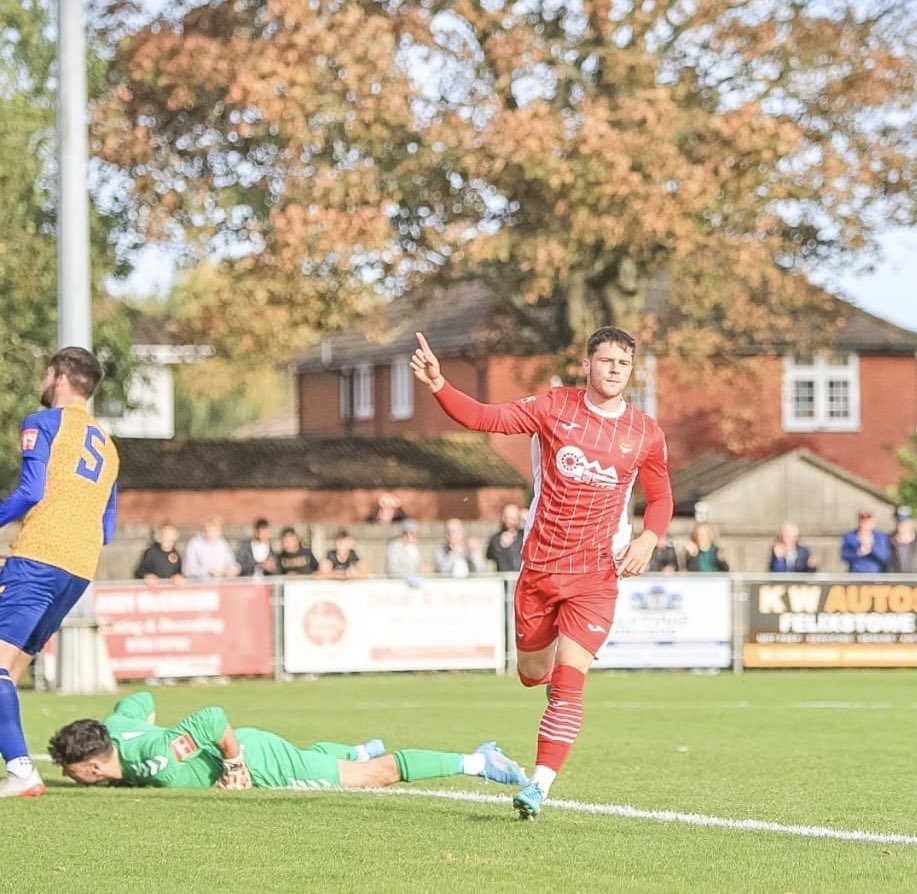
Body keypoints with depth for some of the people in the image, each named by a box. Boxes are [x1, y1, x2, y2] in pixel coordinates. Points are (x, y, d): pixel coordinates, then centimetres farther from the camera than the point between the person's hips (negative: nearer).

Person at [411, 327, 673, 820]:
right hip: (539, 567, 1)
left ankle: (539, 786, -13)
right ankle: (555, 665, 53)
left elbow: (660, 497, 15)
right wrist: (439, 386, -25)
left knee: (568, 685, -15)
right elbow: (485, 417, -9)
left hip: (595, 576, -1)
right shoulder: (554, 406, -2)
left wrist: (648, 538, -5)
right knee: (532, 674, 15)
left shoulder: (646, 435, 2)